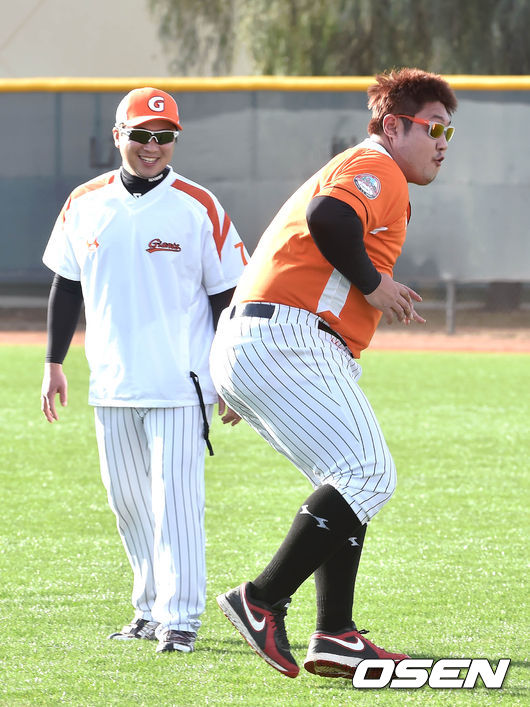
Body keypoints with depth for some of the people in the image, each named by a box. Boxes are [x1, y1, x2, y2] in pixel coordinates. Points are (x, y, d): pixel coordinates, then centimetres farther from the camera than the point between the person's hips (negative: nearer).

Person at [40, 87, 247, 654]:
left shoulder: (199, 208, -6)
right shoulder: (85, 204, 6)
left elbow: (226, 295, -3)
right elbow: (67, 287, 15)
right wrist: (54, 363, 14)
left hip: (180, 382, -5)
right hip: (111, 383, 5)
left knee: (175, 497, -10)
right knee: (127, 501, 11)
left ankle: (180, 618, -7)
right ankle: (151, 610, 23)